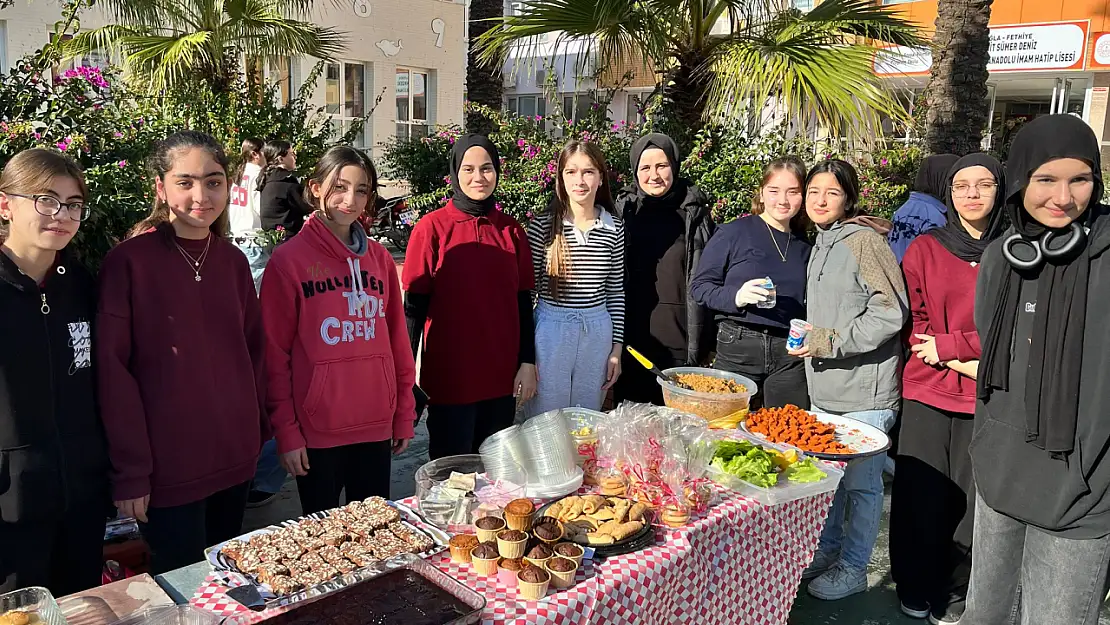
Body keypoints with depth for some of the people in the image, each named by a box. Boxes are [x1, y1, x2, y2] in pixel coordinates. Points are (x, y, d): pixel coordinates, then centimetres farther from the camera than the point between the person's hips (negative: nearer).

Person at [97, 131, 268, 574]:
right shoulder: (128, 262, -11)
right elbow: (112, 370, -12)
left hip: (235, 460, 5)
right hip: (168, 468, -5)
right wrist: (129, 471, -13)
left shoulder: (233, 262, 5)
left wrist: (258, 431, 8)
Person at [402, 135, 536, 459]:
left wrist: (528, 362, 3)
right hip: (449, 377, -3)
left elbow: (523, 302, 7)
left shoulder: (511, 230, 4)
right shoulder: (432, 228, -6)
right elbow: (414, 305, -6)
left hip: (502, 376, 3)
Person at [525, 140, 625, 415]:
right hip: (551, 330, -2)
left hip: (597, 332, 2)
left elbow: (616, 292, 7)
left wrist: (616, 349, 6)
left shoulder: (614, 229, 1)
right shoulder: (543, 227, -6)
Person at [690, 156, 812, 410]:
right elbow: (699, 286, -3)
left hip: (790, 354, 4)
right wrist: (735, 296, -20)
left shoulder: (805, 247, 13)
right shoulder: (732, 233, -3)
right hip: (738, 351, -4)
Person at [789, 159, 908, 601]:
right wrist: (810, 340, 18)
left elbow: (891, 312, -19)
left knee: (860, 482, 4)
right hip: (825, 390, 9)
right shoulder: (821, 245, 15)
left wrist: (830, 342, -18)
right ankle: (826, 551, 34)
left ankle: (852, 569, 19)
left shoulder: (864, 241, -13)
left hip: (866, 391, -8)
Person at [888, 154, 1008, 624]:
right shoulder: (924, 249, 7)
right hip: (927, 391, 1)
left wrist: (949, 345, -10)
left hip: (987, 399, -1)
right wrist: (966, 359, -10)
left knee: (974, 500, 3)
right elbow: (913, 320, 3)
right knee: (920, 497, 6)